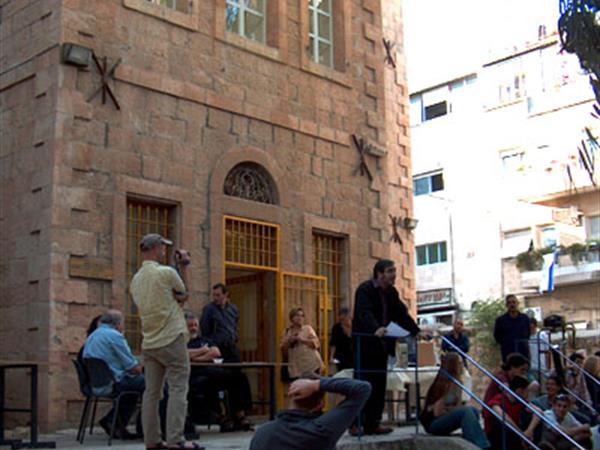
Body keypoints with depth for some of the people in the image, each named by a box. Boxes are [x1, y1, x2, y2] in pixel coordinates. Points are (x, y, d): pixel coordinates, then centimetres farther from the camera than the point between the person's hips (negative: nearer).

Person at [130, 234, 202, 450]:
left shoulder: (136, 279, 12)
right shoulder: (167, 273, -10)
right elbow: (184, 295, 5)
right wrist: (184, 267, 10)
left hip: (149, 342, 7)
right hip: (171, 340, -7)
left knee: (152, 391, 8)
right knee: (178, 389, -4)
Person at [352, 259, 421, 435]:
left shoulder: (391, 292, 13)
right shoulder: (364, 290, -13)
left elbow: (402, 314, 15)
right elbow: (365, 313, -28)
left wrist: (416, 331, 4)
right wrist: (376, 329, -45)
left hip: (381, 346, 8)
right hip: (365, 345, -8)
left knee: (379, 385, 7)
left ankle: (373, 423, 13)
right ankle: (354, 423, 2)